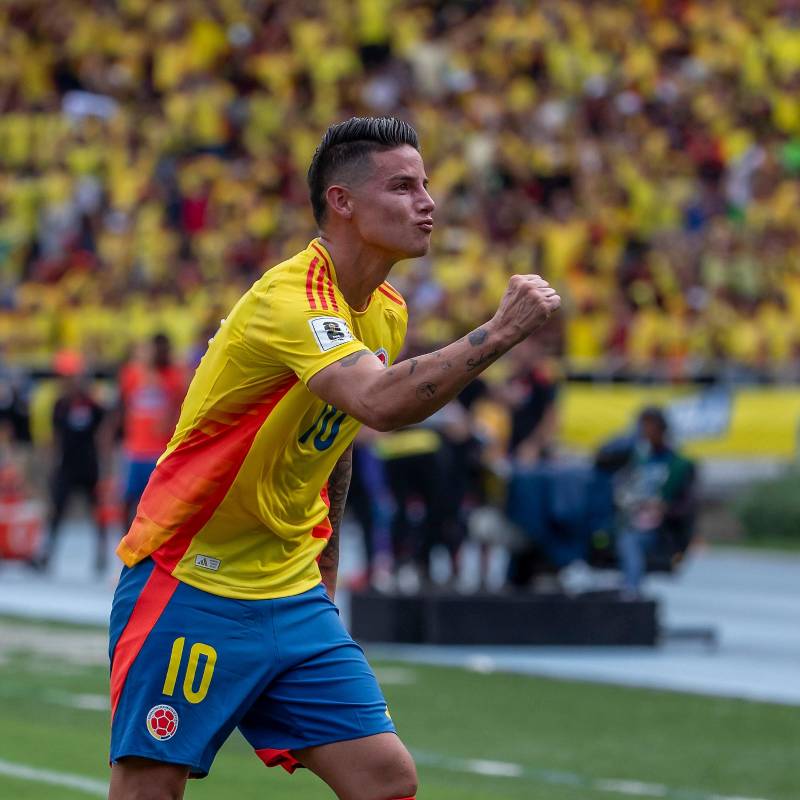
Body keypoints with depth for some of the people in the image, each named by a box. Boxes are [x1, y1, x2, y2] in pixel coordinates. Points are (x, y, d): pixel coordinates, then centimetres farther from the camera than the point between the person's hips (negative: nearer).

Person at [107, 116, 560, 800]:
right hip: (190, 586, -8)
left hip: (293, 596, 8)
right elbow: (382, 403, -40)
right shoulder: (290, 299, -21)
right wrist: (501, 332, -38)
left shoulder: (386, 312, 7)